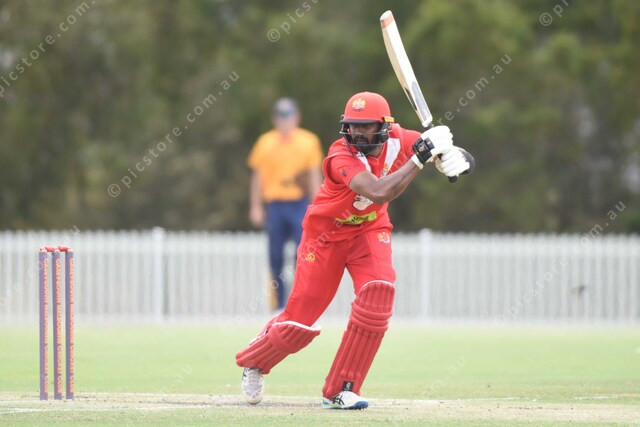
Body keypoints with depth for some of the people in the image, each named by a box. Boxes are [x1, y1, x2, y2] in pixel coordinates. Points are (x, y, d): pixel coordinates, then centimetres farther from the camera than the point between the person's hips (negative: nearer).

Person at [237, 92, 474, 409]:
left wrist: (454, 158, -36)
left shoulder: (397, 140, -16)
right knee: (301, 317, -3)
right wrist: (420, 158, -49)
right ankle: (254, 360, 33)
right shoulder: (342, 157, -31)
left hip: (370, 230, 4)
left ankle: (341, 390, -12)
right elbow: (380, 192, -46)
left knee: (378, 292, -22)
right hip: (327, 233, -4)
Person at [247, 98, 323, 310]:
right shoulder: (265, 142, 6)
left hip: (299, 204, -1)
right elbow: (257, 176, 10)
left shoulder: (308, 141, 5)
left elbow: (315, 174, 7)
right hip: (274, 203, 1)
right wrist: (255, 207, 6)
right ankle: (278, 302, 11)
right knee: (275, 255, 3)